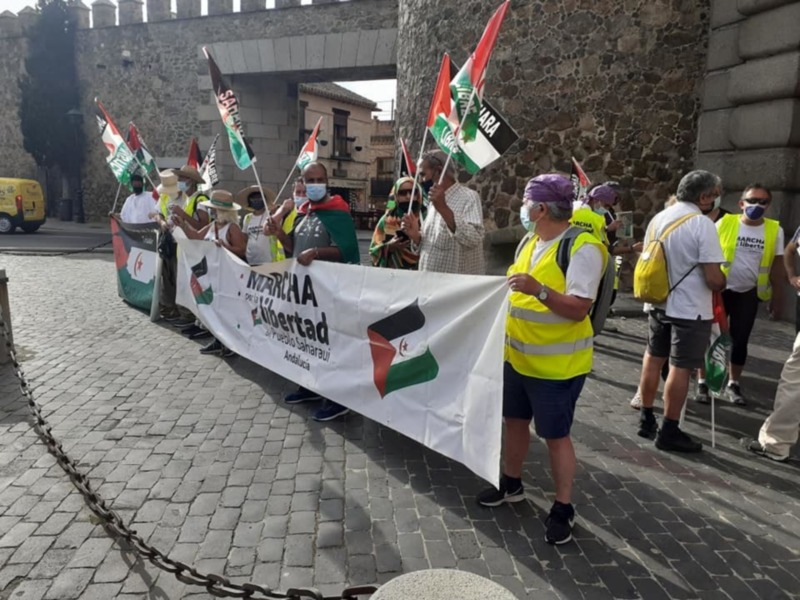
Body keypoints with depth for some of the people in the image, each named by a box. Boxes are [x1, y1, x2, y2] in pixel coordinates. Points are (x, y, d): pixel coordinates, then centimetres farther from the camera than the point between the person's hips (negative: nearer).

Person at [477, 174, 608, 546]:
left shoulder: (582, 248, -18)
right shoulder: (530, 242, 9)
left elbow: (578, 308, -25)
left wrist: (538, 289, -35)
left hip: (556, 364, -8)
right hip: (517, 355, 8)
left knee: (555, 436, 3)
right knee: (515, 420, 19)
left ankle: (563, 508, 21)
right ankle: (511, 483, 39)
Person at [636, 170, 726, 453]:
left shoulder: (658, 218, 3)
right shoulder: (702, 224, -18)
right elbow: (714, 279, -20)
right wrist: (723, 284, 2)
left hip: (659, 303, 7)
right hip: (690, 309, -7)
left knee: (654, 358, 18)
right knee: (680, 368, 2)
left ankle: (646, 419, 29)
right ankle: (669, 432, 11)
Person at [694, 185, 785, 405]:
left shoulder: (775, 230, -2)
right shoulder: (724, 223, -10)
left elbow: (777, 266, 5)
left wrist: (777, 298, 6)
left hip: (748, 294, 2)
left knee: (740, 340, 9)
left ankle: (733, 385, 23)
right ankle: (702, 383, 12)